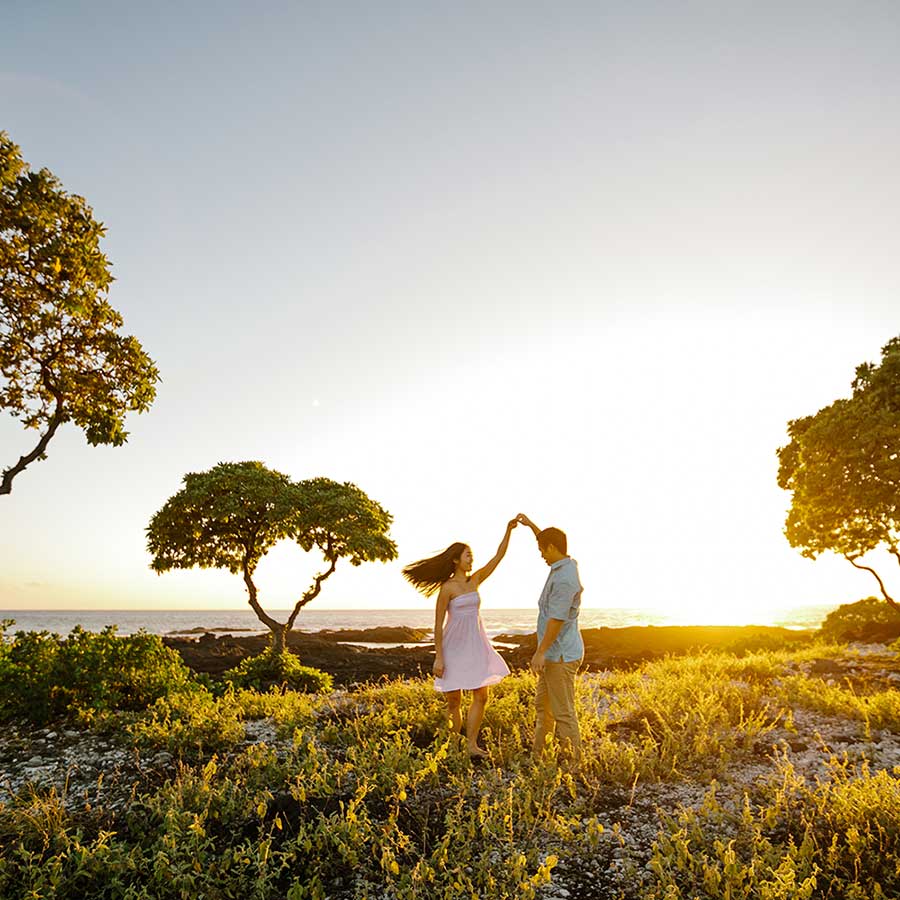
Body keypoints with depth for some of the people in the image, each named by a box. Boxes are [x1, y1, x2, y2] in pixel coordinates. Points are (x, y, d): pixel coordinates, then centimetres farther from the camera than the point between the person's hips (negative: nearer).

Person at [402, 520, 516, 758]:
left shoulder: (475, 580, 5)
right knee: (453, 701, 5)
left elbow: (498, 556, 1)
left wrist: (508, 531, -9)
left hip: (476, 646, 6)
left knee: (481, 697, 3)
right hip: (454, 647, -5)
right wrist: (438, 657, -14)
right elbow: (438, 624, -11)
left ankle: (471, 744, 14)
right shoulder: (447, 588, -11)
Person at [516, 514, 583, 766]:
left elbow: (557, 619, -25)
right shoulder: (566, 564, 8)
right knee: (543, 705, 19)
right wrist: (530, 524, 28)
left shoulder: (565, 578, -22)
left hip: (561, 655, -11)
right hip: (554, 653, 11)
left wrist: (540, 652, -23)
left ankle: (573, 761, 6)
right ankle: (536, 754, 30)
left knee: (563, 712, -3)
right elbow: (550, 542, 29)